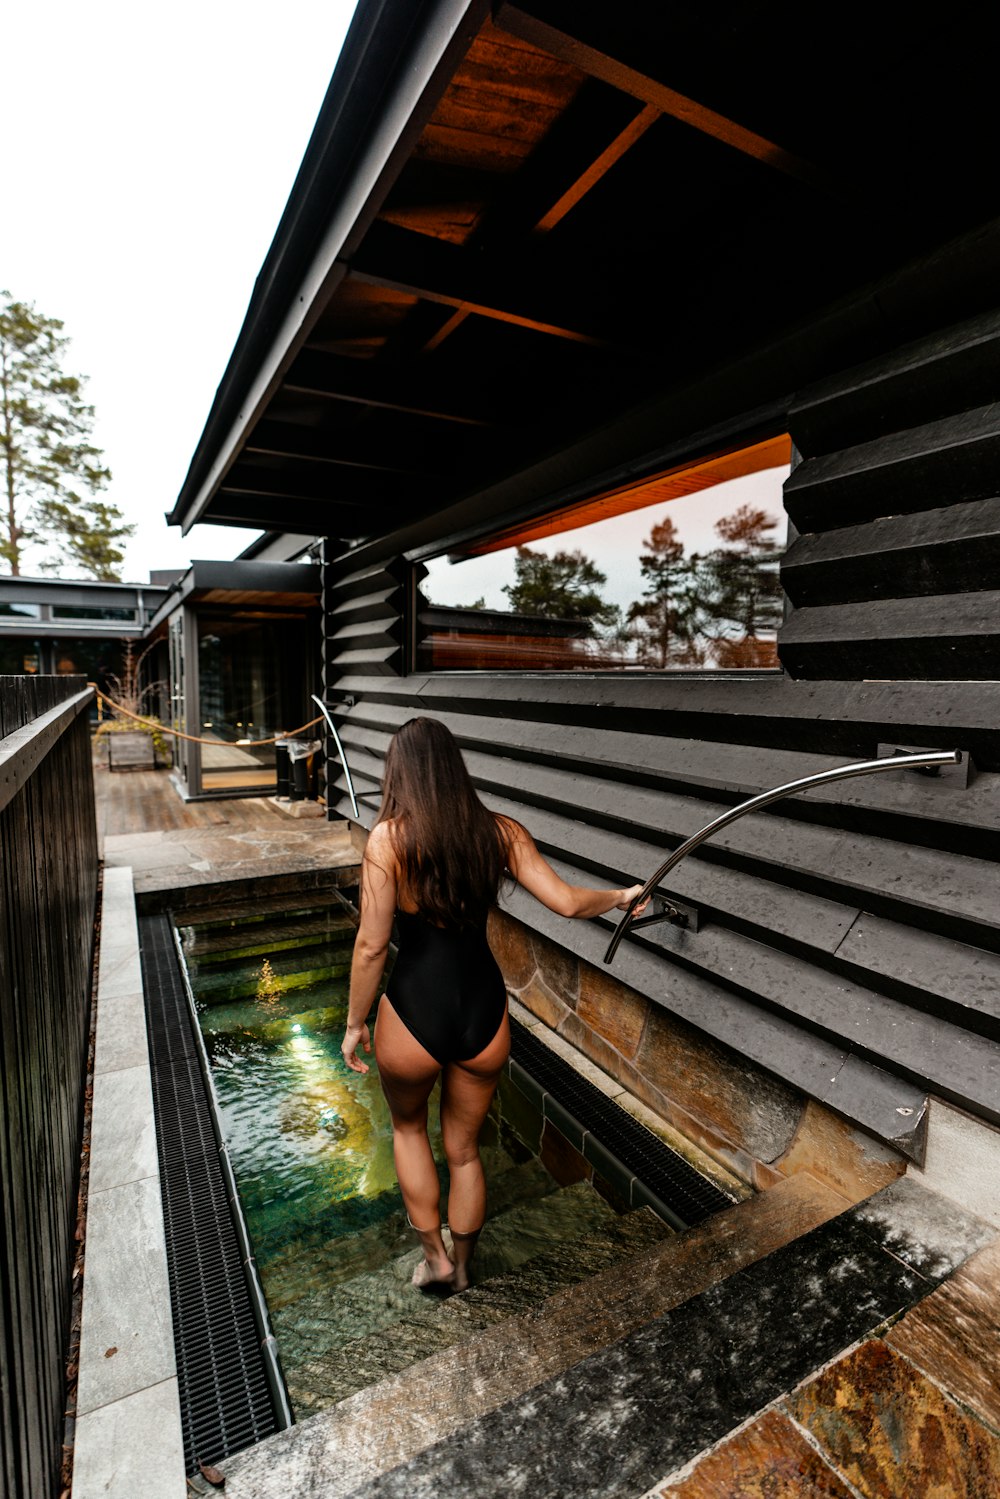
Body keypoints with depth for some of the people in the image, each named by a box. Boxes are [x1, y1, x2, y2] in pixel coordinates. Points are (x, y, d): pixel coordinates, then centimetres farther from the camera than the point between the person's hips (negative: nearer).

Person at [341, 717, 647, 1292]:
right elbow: (567, 901, -8)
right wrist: (621, 896, 12)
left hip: (415, 1013, -3)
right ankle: (462, 1268, 51)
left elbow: (372, 945, -15)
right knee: (464, 1149, 29)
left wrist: (355, 1023, 0)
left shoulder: (389, 838, -16)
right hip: (483, 1013, 3)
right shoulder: (501, 831, -7)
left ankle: (434, 1257, 41)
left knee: (408, 1127, 32)